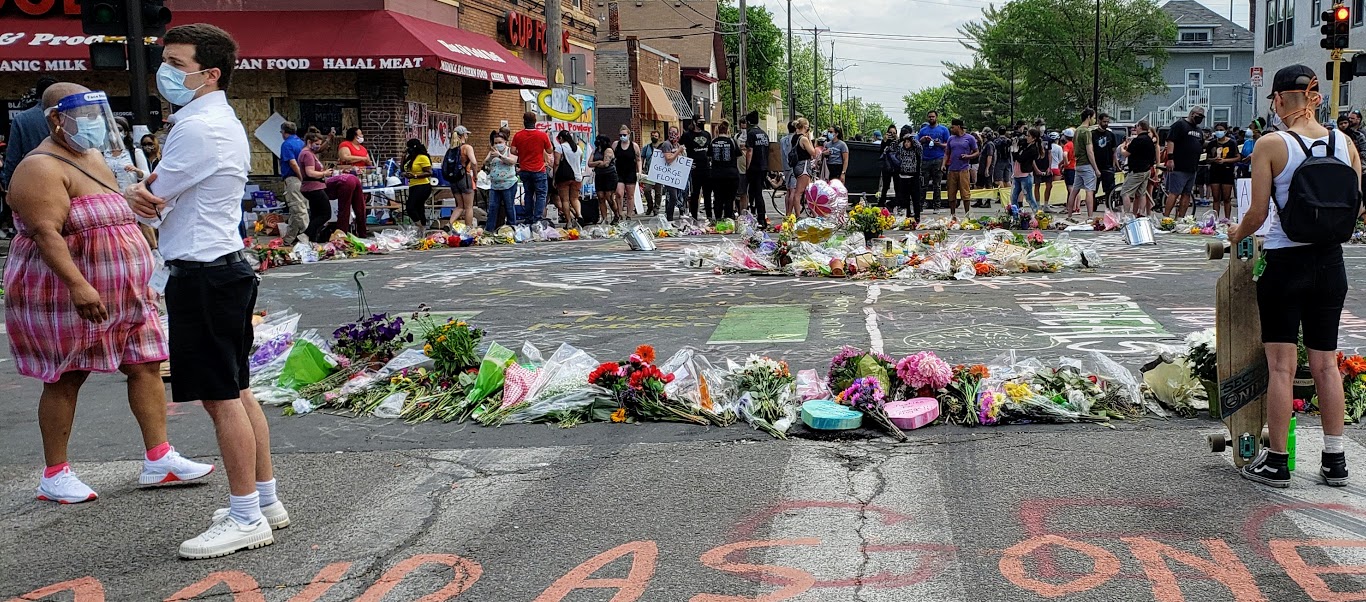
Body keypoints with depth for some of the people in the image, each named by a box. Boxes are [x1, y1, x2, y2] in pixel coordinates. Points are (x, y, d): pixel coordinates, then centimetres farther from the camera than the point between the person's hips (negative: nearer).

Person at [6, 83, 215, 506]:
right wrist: (78, 285, -35)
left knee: (146, 365, 4)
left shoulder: (94, 158, 15)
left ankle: (159, 459, 9)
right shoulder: (42, 168, -15)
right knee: (65, 380, 0)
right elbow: (46, 233, -26)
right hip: (67, 296, -9)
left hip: (122, 292, 9)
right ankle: (54, 476, 12)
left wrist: (142, 280, 23)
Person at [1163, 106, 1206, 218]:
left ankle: (1181, 218, 10)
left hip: (1192, 168, 9)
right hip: (1179, 167, -9)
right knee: (1174, 193, -12)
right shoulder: (1180, 125, -4)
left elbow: (1202, 145, 32)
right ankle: (1166, 217, -12)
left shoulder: (1198, 129, 22)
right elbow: (1170, 141, -13)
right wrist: (1170, 158, -21)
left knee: (1186, 194, 7)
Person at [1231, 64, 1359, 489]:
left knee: (1281, 365, 2)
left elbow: (1257, 213, -10)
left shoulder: (1271, 145, -12)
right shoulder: (1345, 143, 2)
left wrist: (1237, 235, 10)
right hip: (1330, 262, 5)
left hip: (1285, 263, -5)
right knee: (1325, 362, 14)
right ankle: (1334, 461, 20)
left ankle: (1276, 462, 8)